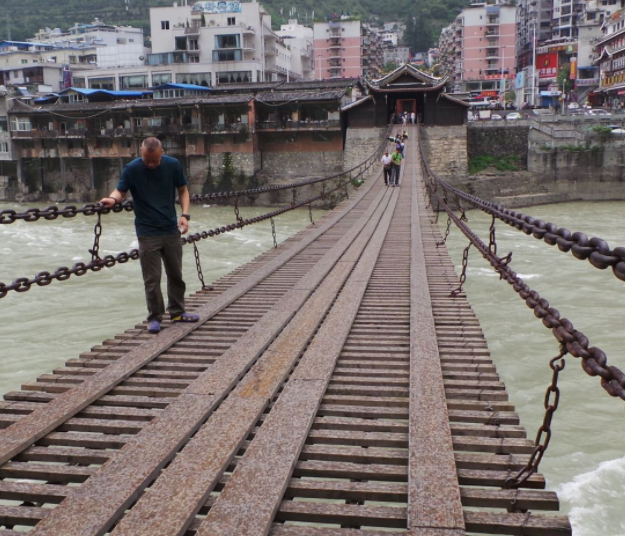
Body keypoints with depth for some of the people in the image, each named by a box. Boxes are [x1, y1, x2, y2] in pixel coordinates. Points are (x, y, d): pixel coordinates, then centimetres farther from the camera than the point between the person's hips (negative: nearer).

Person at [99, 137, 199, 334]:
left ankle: (177, 312, 28)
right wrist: (112, 199, -28)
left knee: (176, 274, 13)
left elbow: (183, 190, 5)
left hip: (171, 230, 3)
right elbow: (120, 191, -4)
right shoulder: (132, 169, -10)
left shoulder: (173, 165, -5)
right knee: (152, 278, 0)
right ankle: (154, 317, 13)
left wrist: (185, 215, -7)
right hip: (147, 233, -3)